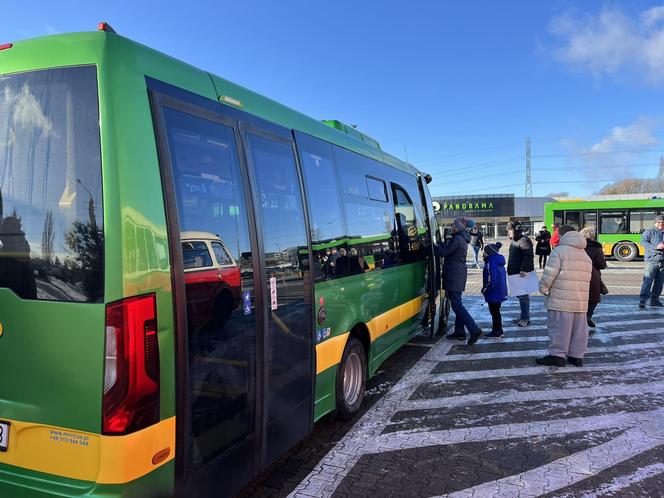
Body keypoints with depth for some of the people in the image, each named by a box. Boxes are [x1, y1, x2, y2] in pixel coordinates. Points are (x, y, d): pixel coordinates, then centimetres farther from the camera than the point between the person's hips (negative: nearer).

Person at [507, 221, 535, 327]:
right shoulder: (513, 241, 18)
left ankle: (525, 318, 1)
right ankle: (523, 316, 22)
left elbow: (528, 256, -22)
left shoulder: (524, 240, -14)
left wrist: (524, 269, -27)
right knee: (519, 294, 14)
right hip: (515, 273, 10)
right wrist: (509, 270, 23)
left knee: (523, 295, -5)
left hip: (523, 273, -10)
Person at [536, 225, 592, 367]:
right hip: (581, 301, 7)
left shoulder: (559, 250, -7)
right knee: (579, 328, 10)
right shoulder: (585, 255, 19)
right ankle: (577, 356, 16)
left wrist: (543, 288, -1)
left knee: (559, 327, -3)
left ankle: (557, 355, -1)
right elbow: (587, 277, 19)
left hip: (561, 300, -7)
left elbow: (550, 273, -14)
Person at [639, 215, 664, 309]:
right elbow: (643, 242, -10)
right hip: (651, 260, -5)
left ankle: (654, 300, 19)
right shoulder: (649, 232, 2)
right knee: (647, 281, -11)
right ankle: (642, 301, -13)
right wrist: (655, 247, -20)